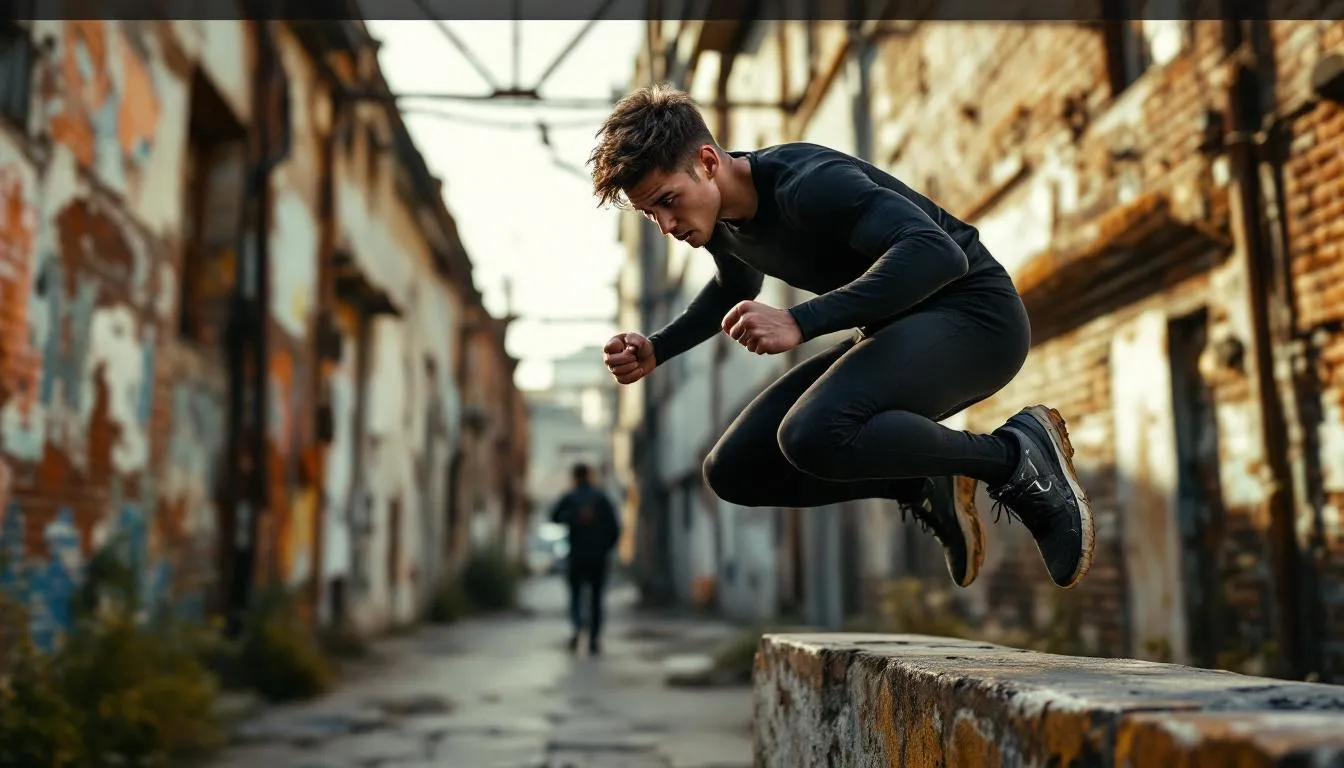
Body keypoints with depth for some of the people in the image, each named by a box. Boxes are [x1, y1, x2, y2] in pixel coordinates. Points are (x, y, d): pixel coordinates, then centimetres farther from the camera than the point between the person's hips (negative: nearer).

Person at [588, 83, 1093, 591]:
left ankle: (1015, 456, -14)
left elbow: (938, 252, -37)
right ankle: (924, 487, 5)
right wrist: (656, 350, 8)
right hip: (893, 330, 9)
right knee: (734, 471, 1)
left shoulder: (807, 183, -25)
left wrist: (799, 321, -42)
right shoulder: (718, 216, 1)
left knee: (814, 436, -35)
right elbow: (736, 287, 24)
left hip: (973, 314, -9)